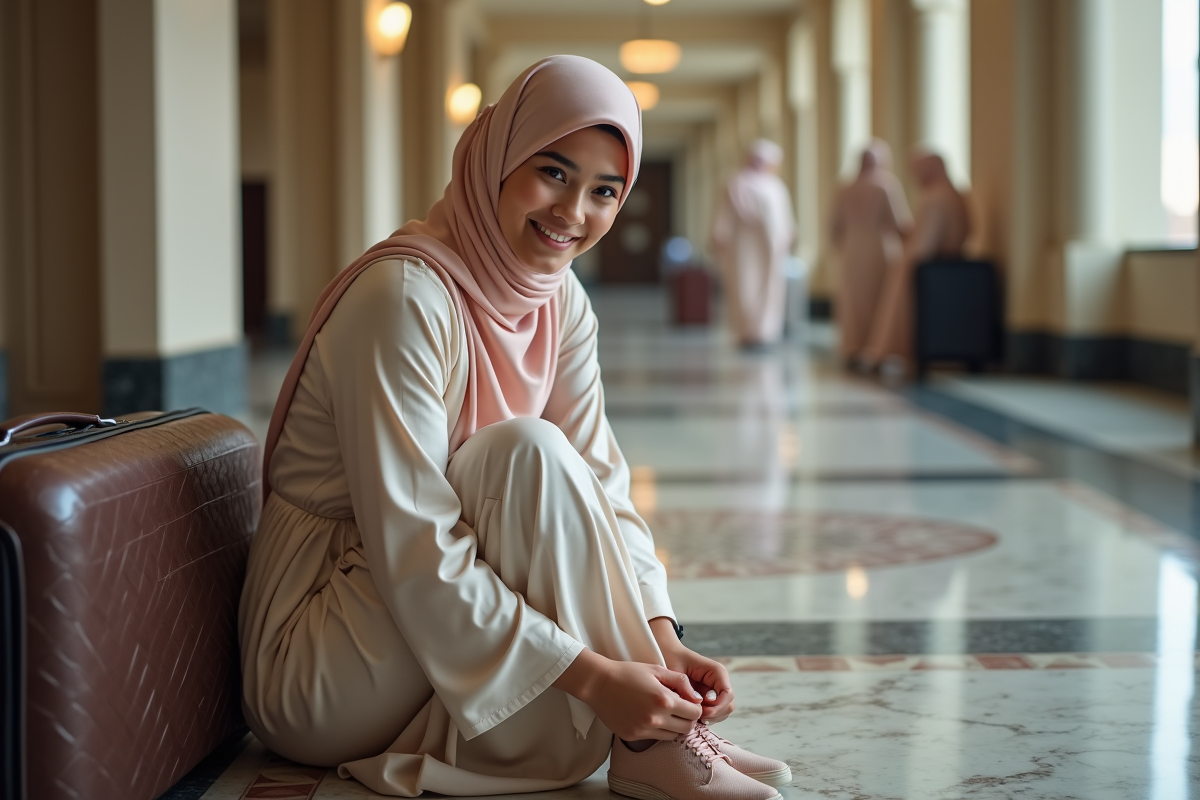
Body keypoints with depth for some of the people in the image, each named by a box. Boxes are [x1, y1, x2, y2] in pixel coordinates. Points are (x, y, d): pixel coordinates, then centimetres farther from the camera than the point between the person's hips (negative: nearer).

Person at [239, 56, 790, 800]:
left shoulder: (561, 300, 1)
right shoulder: (403, 295, -24)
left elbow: (598, 486, -2)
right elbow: (412, 555, -29)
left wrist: (661, 638, -18)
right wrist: (591, 675, -29)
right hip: (312, 669, -8)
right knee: (526, 449, -25)